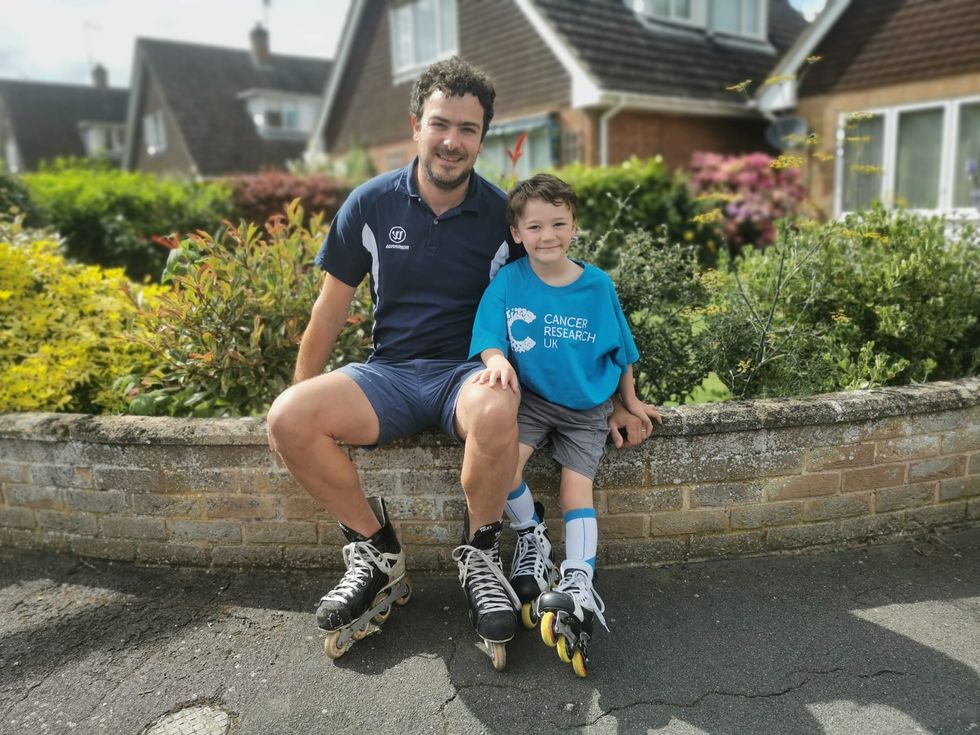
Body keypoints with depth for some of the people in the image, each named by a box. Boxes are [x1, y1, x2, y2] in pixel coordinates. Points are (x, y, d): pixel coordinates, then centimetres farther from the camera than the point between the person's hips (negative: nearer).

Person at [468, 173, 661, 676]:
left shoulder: (598, 285, -2)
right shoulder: (507, 284, -6)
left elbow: (620, 350, 9)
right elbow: (490, 340, -11)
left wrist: (630, 401, 13)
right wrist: (499, 362, -34)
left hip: (587, 407, 1)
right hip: (532, 398, 0)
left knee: (576, 488, -8)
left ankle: (578, 585, -4)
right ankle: (531, 535, 4)